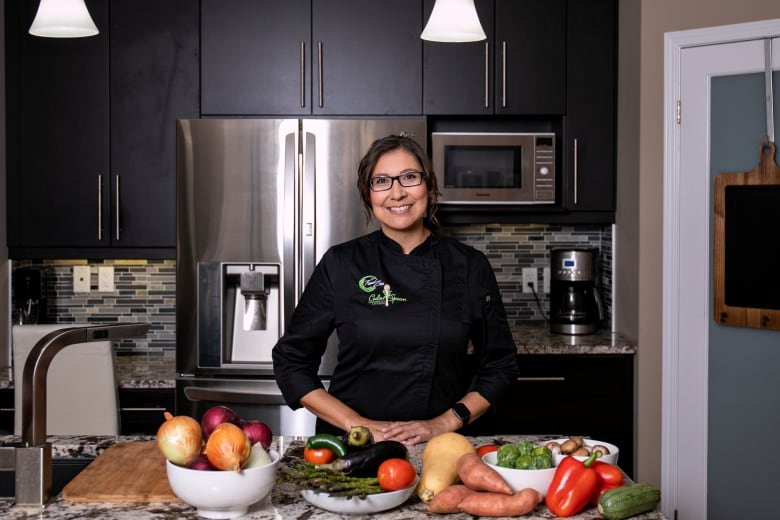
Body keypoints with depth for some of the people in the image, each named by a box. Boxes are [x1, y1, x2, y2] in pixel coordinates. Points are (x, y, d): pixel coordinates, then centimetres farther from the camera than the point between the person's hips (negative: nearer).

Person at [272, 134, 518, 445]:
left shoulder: (471, 267, 3)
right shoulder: (341, 265, 0)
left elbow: (500, 366, 9)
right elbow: (291, 361, 3)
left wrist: (444, 423, -4)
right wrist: (358, 425, -5)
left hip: (438, 445, 1)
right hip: (351, 447, 0)